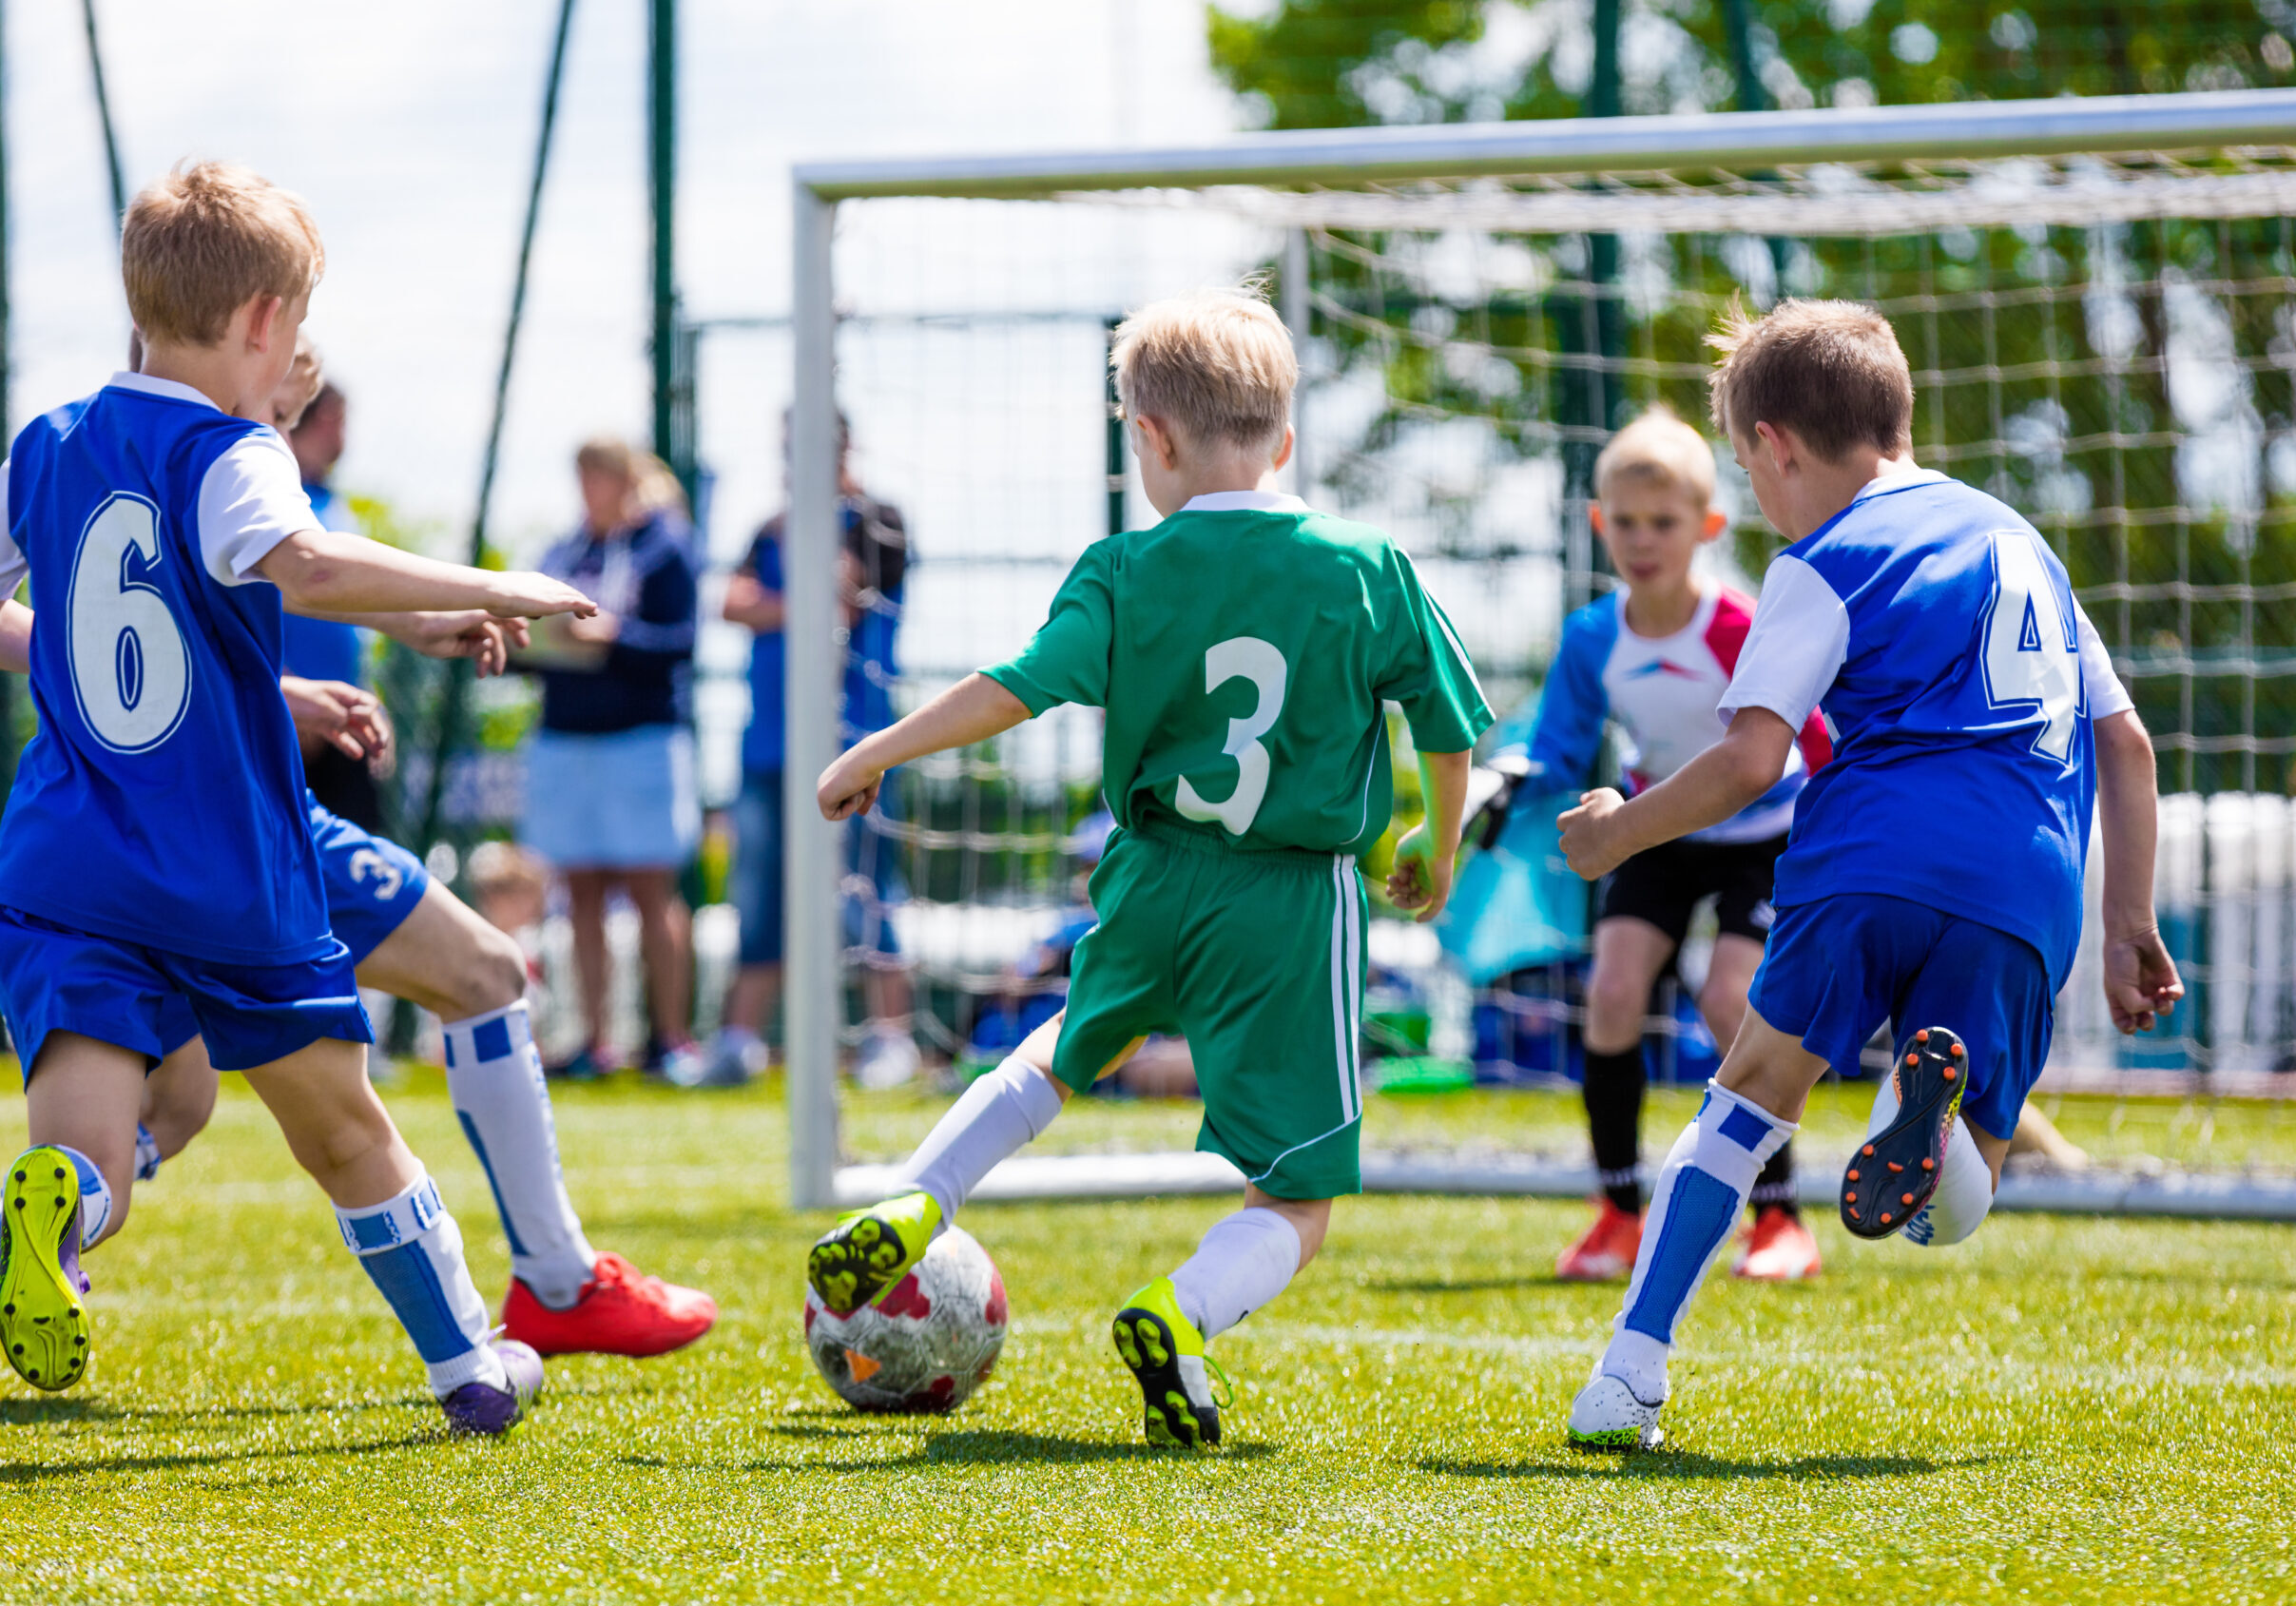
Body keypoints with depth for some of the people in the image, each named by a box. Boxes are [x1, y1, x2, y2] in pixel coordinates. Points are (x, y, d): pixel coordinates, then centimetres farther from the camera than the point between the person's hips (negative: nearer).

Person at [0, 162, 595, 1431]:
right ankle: (468, 1361, 36)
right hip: (233, 884, -2)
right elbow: (305, 565, -31)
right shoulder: (228, 458, -11)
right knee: (345, 1132, 21)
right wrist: (492, 591, -22)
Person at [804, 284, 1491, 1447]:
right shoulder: (1368, 569, -3)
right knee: (1293, 1208, 2)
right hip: (1297, 908, -2)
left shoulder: (1127, 573, -4)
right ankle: (1183, 1313, -28)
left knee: (1073, 1050, 36)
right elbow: (1450, 729, 3)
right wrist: (1440, 849, 22)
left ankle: (907, 1216, 28)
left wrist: (877, 754, -3)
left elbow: (1019, 689, -14)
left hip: (1154, 878, 2)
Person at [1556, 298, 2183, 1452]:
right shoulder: (2021, 543, 28)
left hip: (1873, 858, -4)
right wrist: (2129, 927, 29)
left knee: (1754, 1090, 16)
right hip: (2026, 893, 4)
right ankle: (1938, 1114, -26)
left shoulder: (1826, 567, 6)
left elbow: (1750, 758, -5)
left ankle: (1631, 1372, 3)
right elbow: (2125, 744, 28)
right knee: (1948, 1214, 12)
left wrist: (1619, 833, 11)